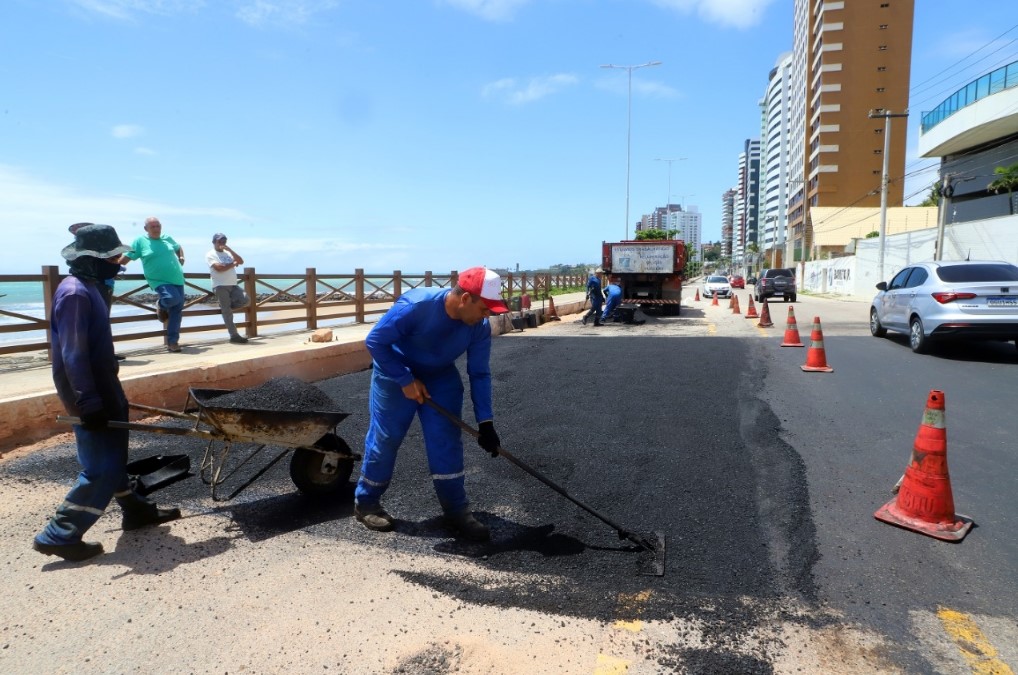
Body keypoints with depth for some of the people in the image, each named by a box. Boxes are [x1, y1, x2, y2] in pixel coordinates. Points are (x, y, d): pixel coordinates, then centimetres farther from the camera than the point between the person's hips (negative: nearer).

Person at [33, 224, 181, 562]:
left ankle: (137, 511, 34)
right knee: (102, 471, -5)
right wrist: (89, 403, -24)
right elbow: (73, 356, -24)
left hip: (104, 389, 10)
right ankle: (58, 535, 5)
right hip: (92, 395, -10)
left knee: (114, 457, 21)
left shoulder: (90, 287, 11)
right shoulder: (74, 293, -20)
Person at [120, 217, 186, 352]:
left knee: (177, 310, 3)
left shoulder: (168, 238, 10)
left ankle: (172, 341, 12)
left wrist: (181, 258, 13)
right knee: (172, 298, -32)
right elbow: (126, 258, -2)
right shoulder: (140, 241, -2)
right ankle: (161, 306, 8)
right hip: (159, 280, -5)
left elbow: (179, 248, 30)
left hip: (177, 279, 5)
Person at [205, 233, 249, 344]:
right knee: (227, 311, -6)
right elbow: (219, 268, -14)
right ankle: (234, 335, -4)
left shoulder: (228, 253, 21)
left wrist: (230, 250, 0)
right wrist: (233, 264, -2)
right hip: (220, 286, -6)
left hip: (233, 285, 6)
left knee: (244, 300, -14)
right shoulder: (210, 255, 2)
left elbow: (241, 261, 7)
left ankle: (225, 306, 12)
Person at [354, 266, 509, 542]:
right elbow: (375, 341, -26)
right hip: (396, 374, -4)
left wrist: (485, 422, -16)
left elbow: (479, 374, -11)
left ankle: (457, 510, 7)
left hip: (441, 378, 4)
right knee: (384, 439, 1)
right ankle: (365, 502, 21)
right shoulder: (415, 306, -35)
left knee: (447, 440, -3)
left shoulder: (480, 327, -20)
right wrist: (406, 380, -26)